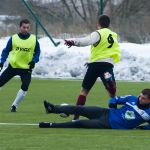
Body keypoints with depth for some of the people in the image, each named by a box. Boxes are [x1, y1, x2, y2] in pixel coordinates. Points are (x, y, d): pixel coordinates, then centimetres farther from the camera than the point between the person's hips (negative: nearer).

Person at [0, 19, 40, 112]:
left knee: (24, 87, -14)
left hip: (26, 68, 0)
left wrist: (34, 60, -10)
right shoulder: (13, 38, -6)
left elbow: (37, 52, 7)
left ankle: (15, 105, 3)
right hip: (13, 66, 0)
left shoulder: (34, 39, -5)